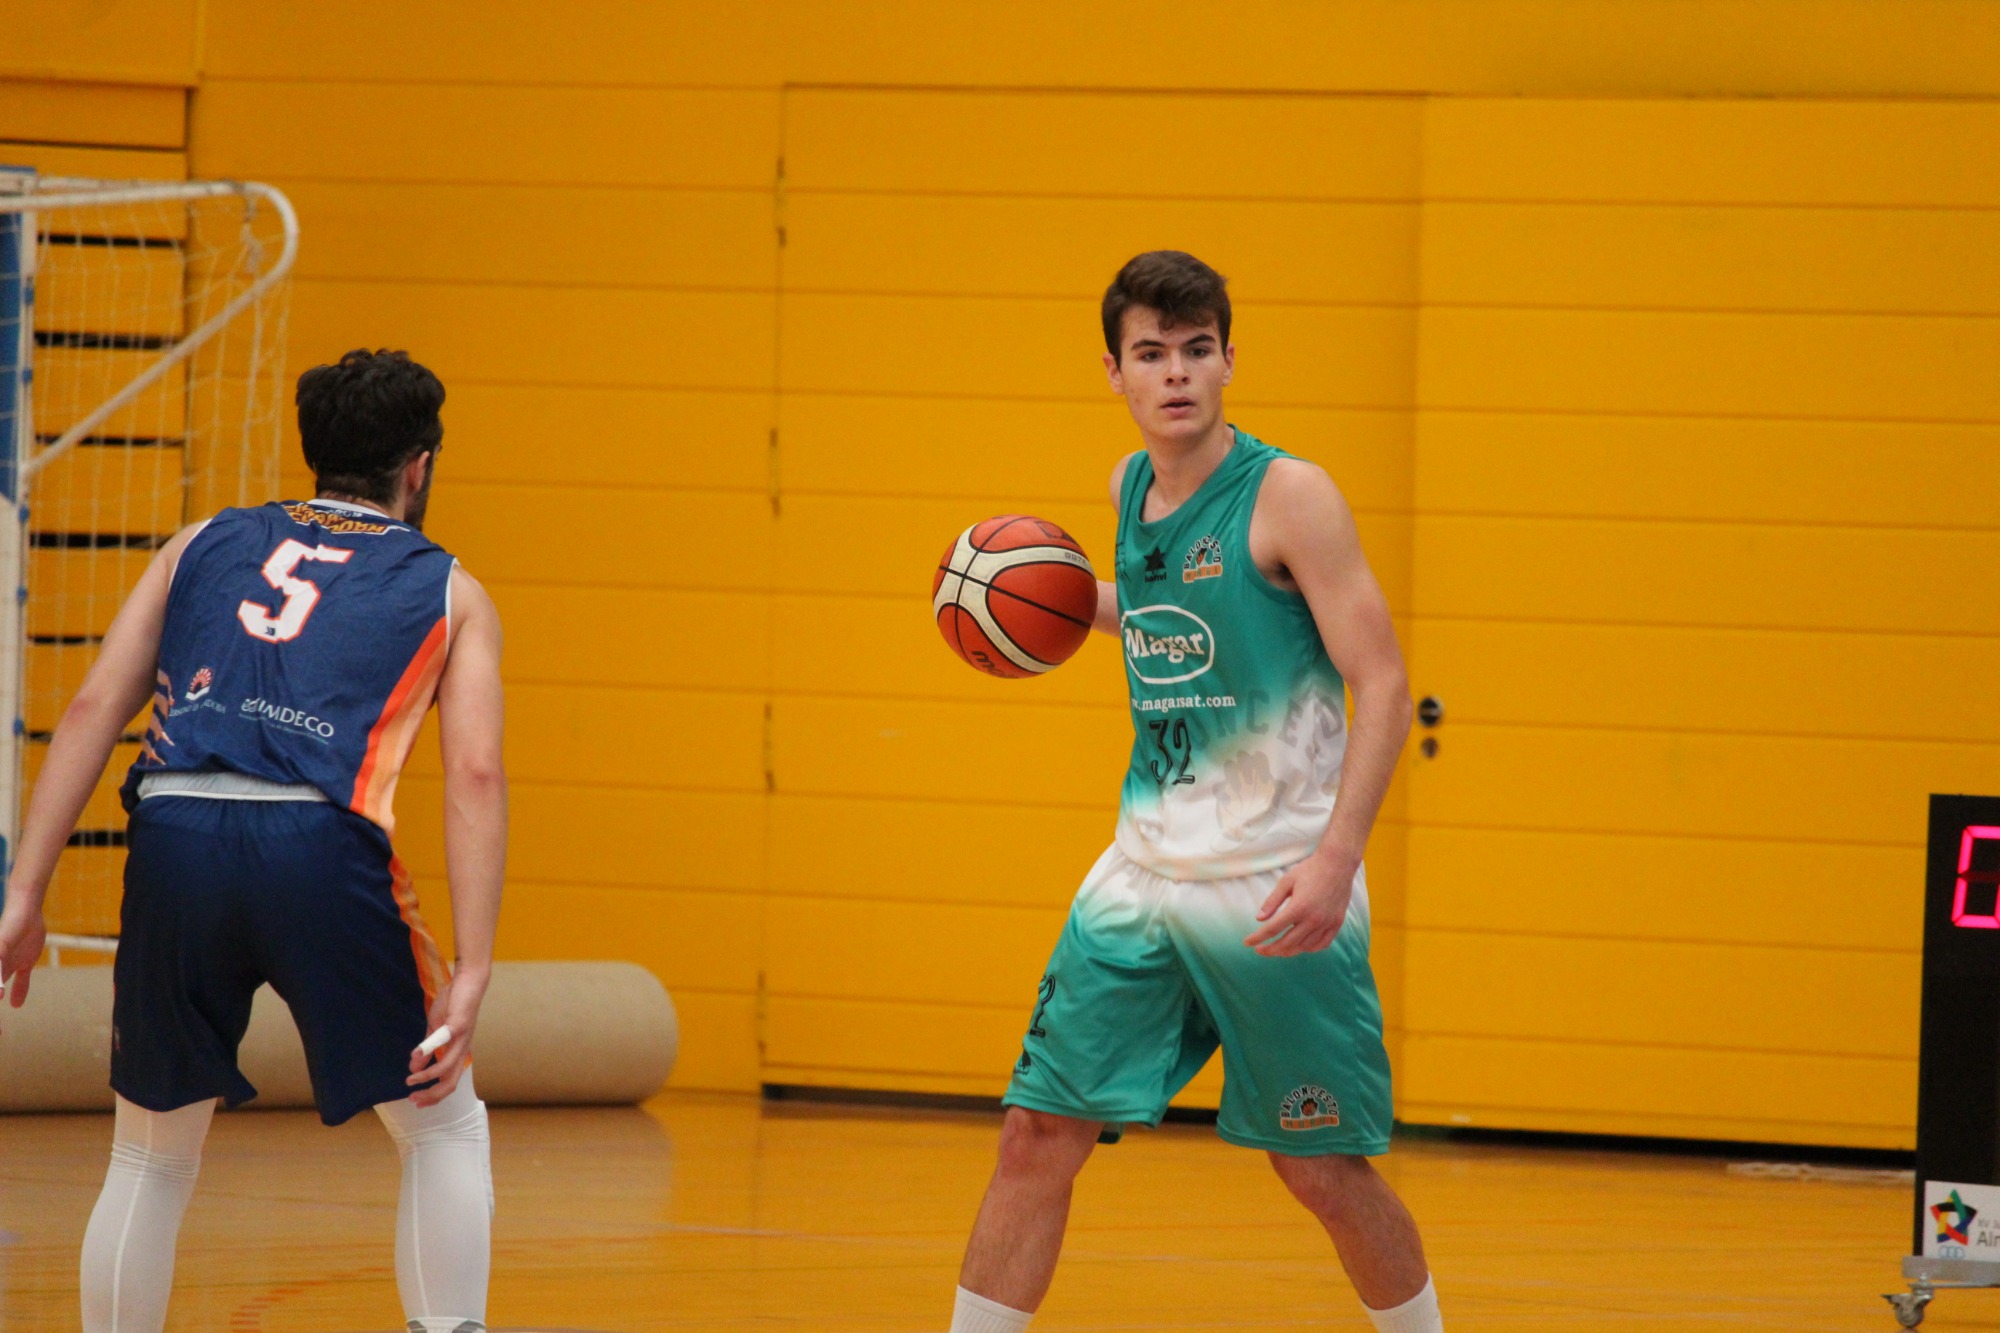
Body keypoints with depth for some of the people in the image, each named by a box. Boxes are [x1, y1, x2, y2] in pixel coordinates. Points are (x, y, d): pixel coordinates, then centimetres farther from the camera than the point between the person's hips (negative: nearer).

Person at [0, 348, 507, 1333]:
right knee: (443, 1130, 16)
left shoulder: (204, 546, 27)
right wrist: (470, 977, 0)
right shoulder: (448, 592, 21)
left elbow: (94, 709, 15)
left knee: (151, 1157, 20)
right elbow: (475, 776, 6)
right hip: (320, 845, -2)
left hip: (174, 837, 3)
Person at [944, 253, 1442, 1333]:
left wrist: (1336, 859, -25)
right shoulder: (1131, 490, 8)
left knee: (1322, 1170, 2)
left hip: (1277, 887, -6)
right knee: (1037, 1132, -2)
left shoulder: (1288, 495, -12)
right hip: (1145, 874, 6)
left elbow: (1381, 683, -14)